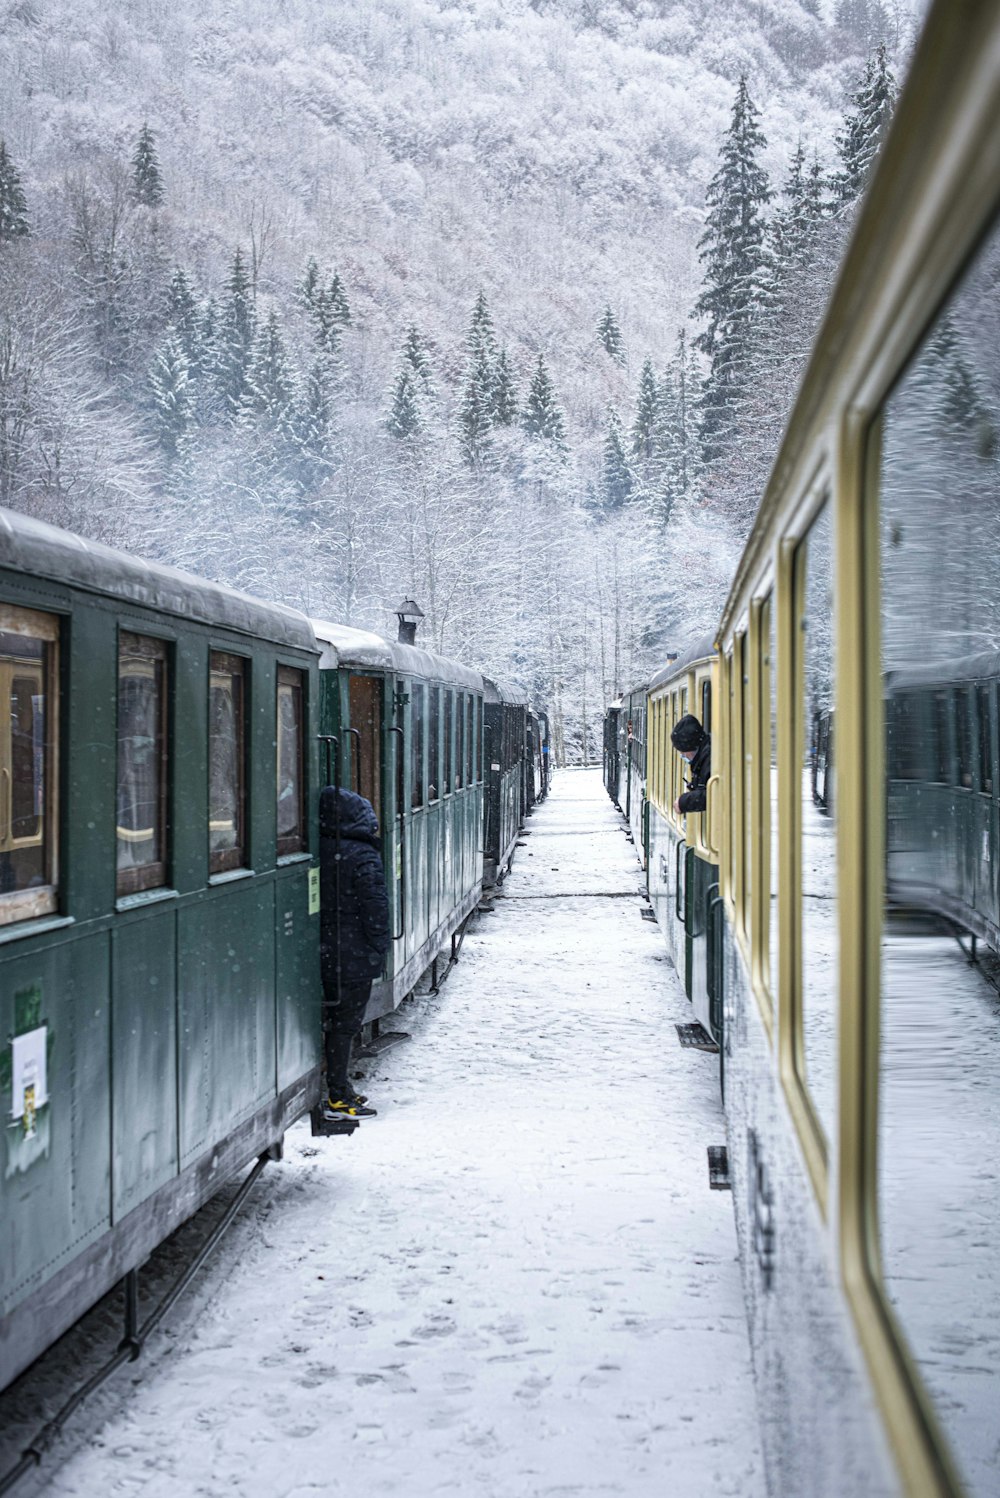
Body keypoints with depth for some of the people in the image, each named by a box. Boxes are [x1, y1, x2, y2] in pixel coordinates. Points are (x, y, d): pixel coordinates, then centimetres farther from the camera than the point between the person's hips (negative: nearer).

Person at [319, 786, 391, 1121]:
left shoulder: (318, 852, 5)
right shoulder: (363, 856, -15)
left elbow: (314, 903, 10)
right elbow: (375, 908, -15)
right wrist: (378, 951, -7)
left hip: (323, 954, 7)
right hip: (354, 955, -7)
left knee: (333, 1021, 14)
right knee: (345, 1024, -3)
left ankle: (341, 1091, 22)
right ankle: (337, 1098, -1)